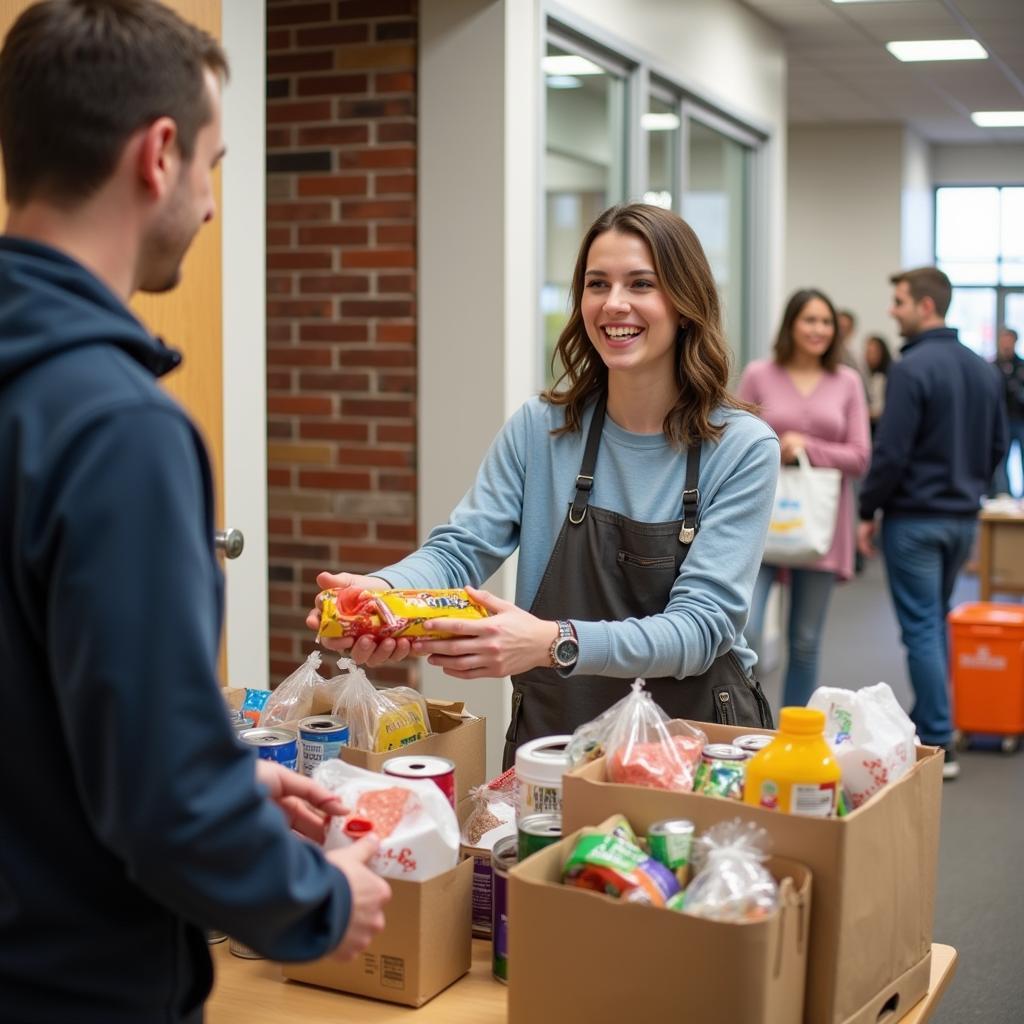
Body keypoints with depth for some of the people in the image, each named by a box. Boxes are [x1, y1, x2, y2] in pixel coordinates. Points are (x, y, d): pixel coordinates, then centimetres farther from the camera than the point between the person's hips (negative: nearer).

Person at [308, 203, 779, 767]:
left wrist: (555, 644, -30)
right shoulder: (540, 429, 3)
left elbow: (700, 625, -14)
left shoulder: (741, 448, -5)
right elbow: (460, 549, -3)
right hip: (553, 737, 2)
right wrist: (382, 589, -26)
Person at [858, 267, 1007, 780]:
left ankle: (938, 744, 0)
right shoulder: (983, 370, 8)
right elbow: (997, 446, 13)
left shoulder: (911, 368, -17)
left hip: (915, 519, -7)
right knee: (936, 622, 19)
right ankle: (927, 722, 27)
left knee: (921, 629, -2)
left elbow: (891, 452, -19)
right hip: (963, 517, 8)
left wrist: (868, 512, -8)